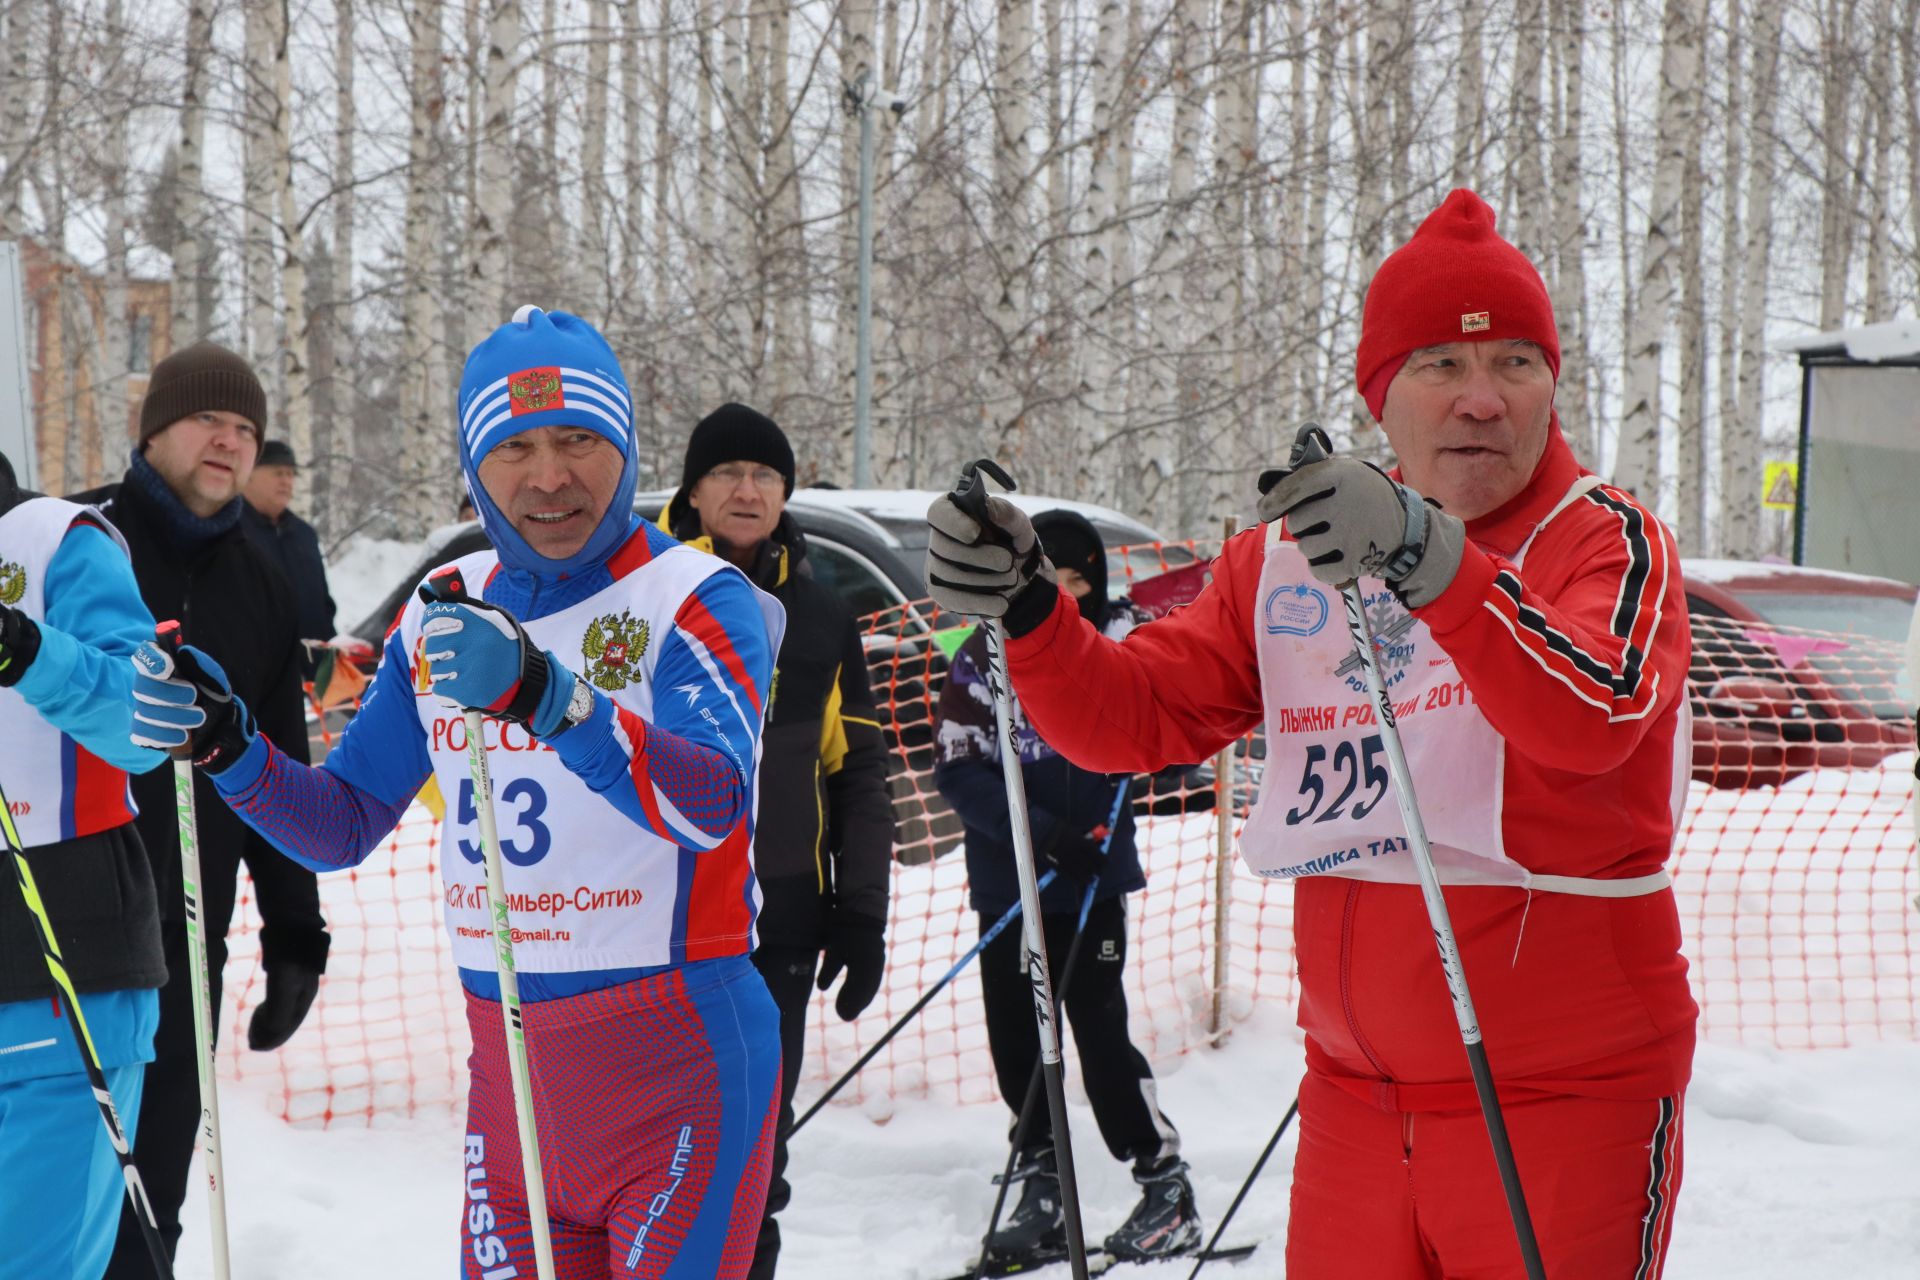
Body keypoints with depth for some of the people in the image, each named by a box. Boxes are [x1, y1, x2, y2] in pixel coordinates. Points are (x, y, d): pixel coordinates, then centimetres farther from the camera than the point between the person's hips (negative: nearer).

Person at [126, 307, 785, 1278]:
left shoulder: (697, 600, -9)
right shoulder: (446, 610, 9)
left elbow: (714, 801, -27)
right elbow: (342, 824, 14)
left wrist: (545, 693, -42)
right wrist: (226, 744, -5)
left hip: (678, 1069, -5)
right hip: (508, 1078, 5)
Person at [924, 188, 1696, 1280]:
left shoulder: (1607, 540, -6)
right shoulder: (1287, 561, 10)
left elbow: (1592, 717, -25)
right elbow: (1135, 718, 6)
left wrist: (1432, 561, -39)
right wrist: (1025, 607, -12)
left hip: (1564, 1095, -4)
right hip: (1355, 1097, 4)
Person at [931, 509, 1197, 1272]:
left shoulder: (1119, 641, 1)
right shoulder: (984, 656, 0)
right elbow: (957, 766, -5)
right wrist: (1036, 830, -17)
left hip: (1093, 874, -2)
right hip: (1008, 884, 2)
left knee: (1102, 1029, -6)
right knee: (1015, 1037, 6)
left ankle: (1167, 1187, 7)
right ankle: (1041, 1197, 18)